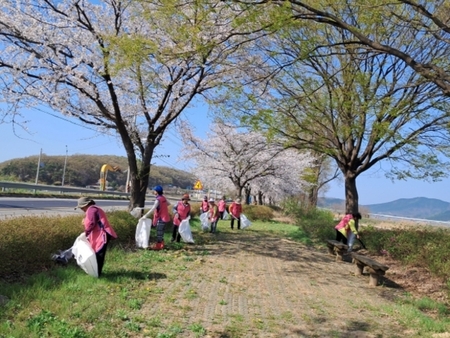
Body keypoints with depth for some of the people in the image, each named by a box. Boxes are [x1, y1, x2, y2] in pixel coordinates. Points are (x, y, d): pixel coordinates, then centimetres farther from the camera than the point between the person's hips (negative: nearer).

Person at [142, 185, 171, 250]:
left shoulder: (158, 199, -18)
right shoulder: (163, 198, 7)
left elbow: (153, 209, -28)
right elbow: (168, 204, 25)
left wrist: (146, 215, -30)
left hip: (161, 218, -9)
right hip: (164, 217, 9)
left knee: (159, 232, -1)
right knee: (161, 232, 18)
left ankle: (157, 246, 6)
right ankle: (161, 245, 26)